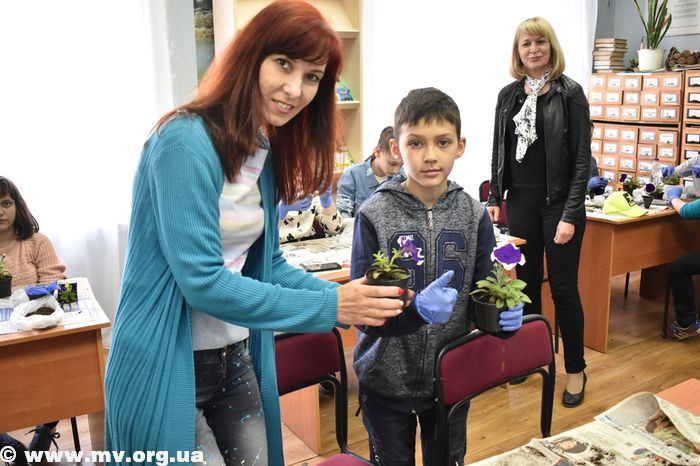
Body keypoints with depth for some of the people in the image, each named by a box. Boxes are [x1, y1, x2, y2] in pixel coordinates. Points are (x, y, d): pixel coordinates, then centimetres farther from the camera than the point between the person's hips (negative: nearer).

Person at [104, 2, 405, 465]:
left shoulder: (269, 153, 4)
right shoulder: (186, 140, -21)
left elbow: (268, 264, 7)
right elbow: (203, 281, -26)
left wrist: (350, 297, -6)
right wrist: (331, 307, -23)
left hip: (236, 359, 8)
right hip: (166, 369, -7)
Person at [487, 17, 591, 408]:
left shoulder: (570, 92, -6)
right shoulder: (508, 95, 7)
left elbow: (582, 158, -9)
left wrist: (571, 215, -14)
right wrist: (495, 198, 7)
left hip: (559, 204, -4)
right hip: (521, 202, 4)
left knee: (564, 287, 3)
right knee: (527, 283, 12)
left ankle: (576, 369, 19)